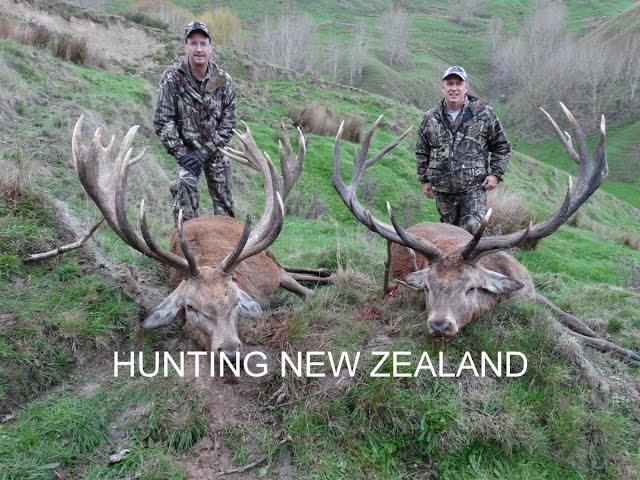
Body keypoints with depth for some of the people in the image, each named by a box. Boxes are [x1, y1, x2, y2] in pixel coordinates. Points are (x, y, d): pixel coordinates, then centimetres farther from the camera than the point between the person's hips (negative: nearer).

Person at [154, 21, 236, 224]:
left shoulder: (224, 80, -8)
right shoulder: (172, 78, -13)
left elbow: (228, 123, -7)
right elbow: (163, 121, -11)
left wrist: (205, 151, -15)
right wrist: (180, 153, -18)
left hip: (216, 149, 2)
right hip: (187, 148, -2)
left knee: (224, 198, 8)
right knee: (185, 186, -23)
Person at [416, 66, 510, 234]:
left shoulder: (484, 114, 0)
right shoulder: (431, 118, 7)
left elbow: (501, 146, 7)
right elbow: (422, 151, 16)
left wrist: (496, 174, -2)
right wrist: (424, 179, 12)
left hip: (473, 189, -3)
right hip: (443, 190, 3)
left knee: (473, 231, -12)